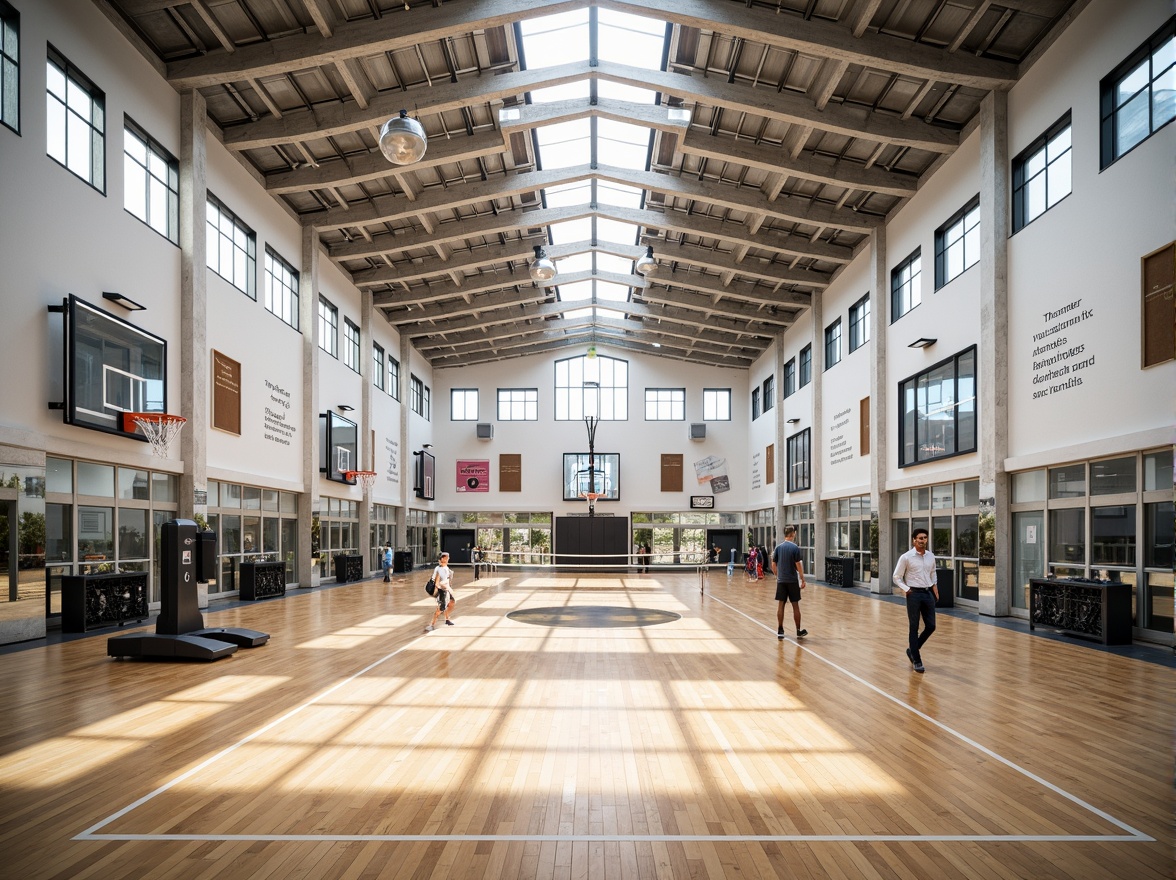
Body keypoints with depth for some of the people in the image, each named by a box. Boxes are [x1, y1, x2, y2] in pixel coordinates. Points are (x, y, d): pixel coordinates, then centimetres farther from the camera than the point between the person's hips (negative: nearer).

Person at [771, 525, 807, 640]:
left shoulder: (778, 547, 4)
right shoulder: (795, 547, -9)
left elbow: (773, 565, 6)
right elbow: (798, 565, -11)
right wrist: (803, 580, -5)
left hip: (781, 581, 4)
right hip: (792, 581, -4)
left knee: (780, 605, 5)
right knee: (795, 606, 5)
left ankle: (780, 631, 6)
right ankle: (799, 631, 14)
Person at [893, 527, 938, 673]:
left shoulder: (931, 556, 6)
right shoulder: (906, 557, -10)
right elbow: (897, 577, -4)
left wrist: (935, 587, 10)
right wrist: (906, 590, -13)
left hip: (928, 593, 5)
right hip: (914, 594, -5)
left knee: (931, 626, 5)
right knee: (914, 628, 2)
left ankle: (912, 650, 27)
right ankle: (916, 660, 13)